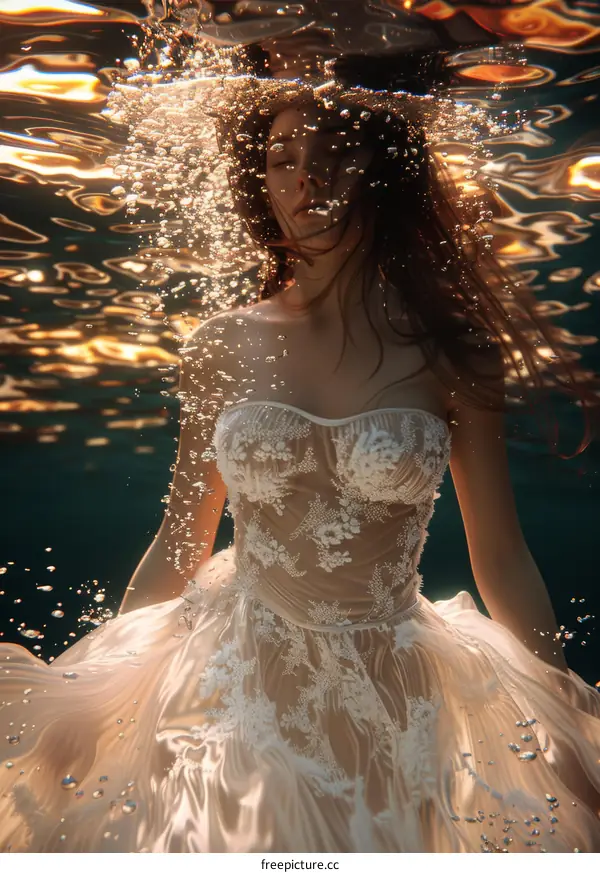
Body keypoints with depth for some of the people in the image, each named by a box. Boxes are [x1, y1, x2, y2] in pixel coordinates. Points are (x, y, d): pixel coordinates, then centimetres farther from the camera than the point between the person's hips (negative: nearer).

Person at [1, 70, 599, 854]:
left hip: (391, 701, 0)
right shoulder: (222, 349, -4)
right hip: (238, 683, 1)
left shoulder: (450, 352, -7)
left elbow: (502, 561, -3)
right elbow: (179, 547, 2)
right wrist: (94, 695, 4)